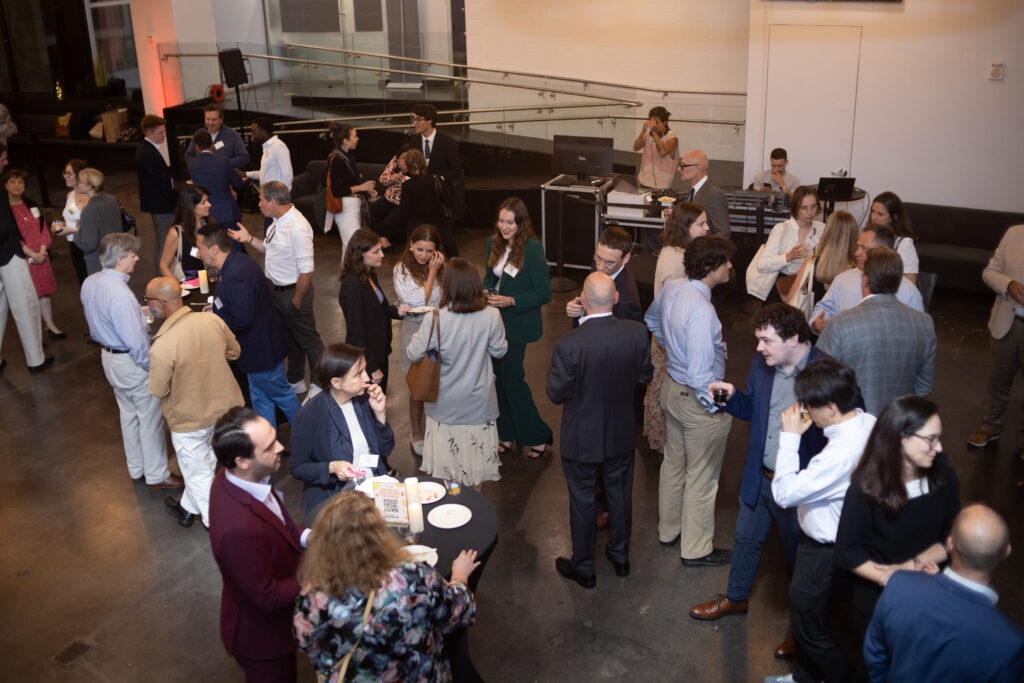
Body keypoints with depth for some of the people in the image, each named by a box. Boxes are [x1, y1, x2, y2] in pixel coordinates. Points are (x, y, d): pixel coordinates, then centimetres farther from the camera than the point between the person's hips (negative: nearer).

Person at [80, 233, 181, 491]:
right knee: (150, 418, 7)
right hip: (131, 363, -9)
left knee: (128, 414, 24)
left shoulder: (89, 283, -3)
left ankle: (136, 469, 39)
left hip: (108, 356, 9)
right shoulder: (120, 295, -32)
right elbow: (136, 341, -28)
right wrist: (153, 367, -16)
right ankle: (156, 475, 21)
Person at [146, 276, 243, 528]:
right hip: (224, 406, 6)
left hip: (190, 419, -6)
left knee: (198, 473, 18)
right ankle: (188, 508, 51)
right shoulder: (212, 320, -15)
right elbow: (234, 352, 1)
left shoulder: (161, 348, -31)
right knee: (206, 460, 27)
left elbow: (158, 390, -17)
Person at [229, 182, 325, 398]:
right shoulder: (278, 221, 2)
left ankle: (319, 384, 25)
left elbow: (306, 271, -27)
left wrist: (296, 301, -21)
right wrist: (249, 240, 5)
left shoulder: (297, 228, -27)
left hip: (294, 290, -10)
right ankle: (295, 381, 42)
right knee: (289, 337, 24)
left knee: (308, 339, 7)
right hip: (278, 289, 10)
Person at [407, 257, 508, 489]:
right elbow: (499, 350, -1)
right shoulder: (491, 316, -15)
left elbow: (413, 353, -11)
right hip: (478, 401, 2)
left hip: (445, 404, -1)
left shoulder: (436, 319, -21)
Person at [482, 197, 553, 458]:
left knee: (511, 378, -2)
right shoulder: (494, 243, 3)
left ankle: (538, 437, 15)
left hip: (518, 325, -7)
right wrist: (486, 292, -5)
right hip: (496, 322, 7)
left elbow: (544, 294, -14)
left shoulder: (532, 249, -17)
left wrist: (511, 301, -22)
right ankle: (507, 436, 28)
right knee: (499, 378, 12)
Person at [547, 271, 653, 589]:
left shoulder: (568, 345, -29)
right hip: (622, 435, 3)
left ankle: (583, 568, 35)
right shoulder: (637, 333, -18)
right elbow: (644, 376, -3)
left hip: (581, 440, -3)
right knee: (620, 495, 24)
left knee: (583, 502, 16)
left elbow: (556, 394, -18)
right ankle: (620, 557, 44)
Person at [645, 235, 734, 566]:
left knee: (673, 463, 25)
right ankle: (696, 549, 27)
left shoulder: (672, 288, -6)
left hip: (672, 388, 9)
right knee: (702, 477, 10)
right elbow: (700, 374, -31)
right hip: (697, 402, -9)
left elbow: (651, 320, 17)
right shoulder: (701, 312, -33)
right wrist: (718, 406, -18)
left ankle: (668, 529, 44)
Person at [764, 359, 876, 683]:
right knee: (804, 611, 29)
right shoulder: (867, 422, -8)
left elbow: (784, 493, -29)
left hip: (824, 552, -10)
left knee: (809, 625, 14)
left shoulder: (842, 452, -37)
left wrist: (789, 437, -25)